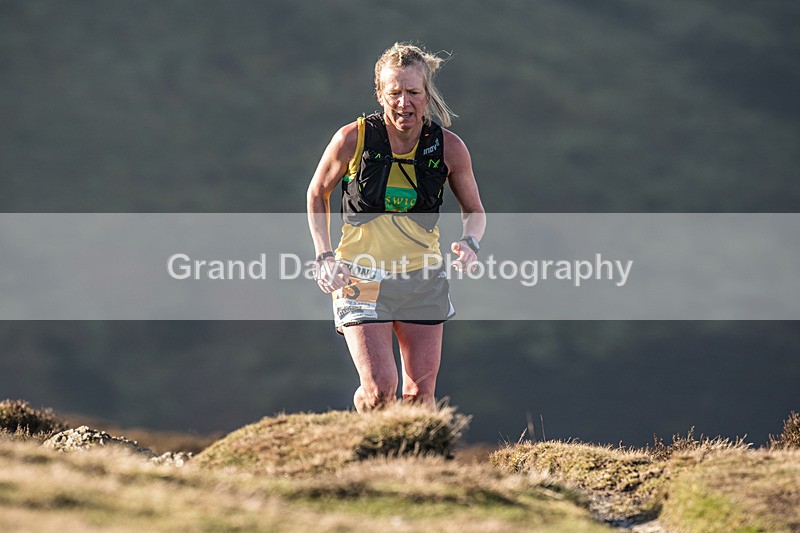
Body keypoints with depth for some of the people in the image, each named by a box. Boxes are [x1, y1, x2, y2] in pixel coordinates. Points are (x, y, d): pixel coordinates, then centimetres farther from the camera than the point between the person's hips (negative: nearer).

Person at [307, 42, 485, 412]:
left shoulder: (449, 147, -6)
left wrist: (470, 242, -13)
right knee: (380, 388, -12)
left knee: (421, 393, 1)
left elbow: (474, 210, 9)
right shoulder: (353, 139, -11)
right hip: (362, 279, -2)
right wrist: (324, 256, -6)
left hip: (422, 279, 2)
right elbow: (317, 194, 6)